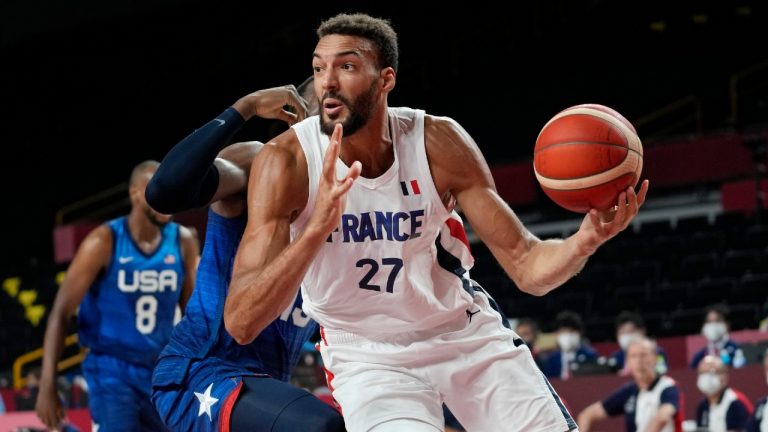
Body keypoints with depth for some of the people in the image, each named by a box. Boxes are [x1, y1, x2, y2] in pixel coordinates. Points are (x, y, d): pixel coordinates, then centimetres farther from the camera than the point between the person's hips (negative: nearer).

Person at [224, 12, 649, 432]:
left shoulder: (438, 142, -15)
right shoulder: (286, 161, -21)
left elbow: (527, 266, -11)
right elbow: (241, 323, -28)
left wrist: (585, 240, -34)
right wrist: (316, 229, -44)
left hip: (466, 334, 3)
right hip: (369, 355, -3)